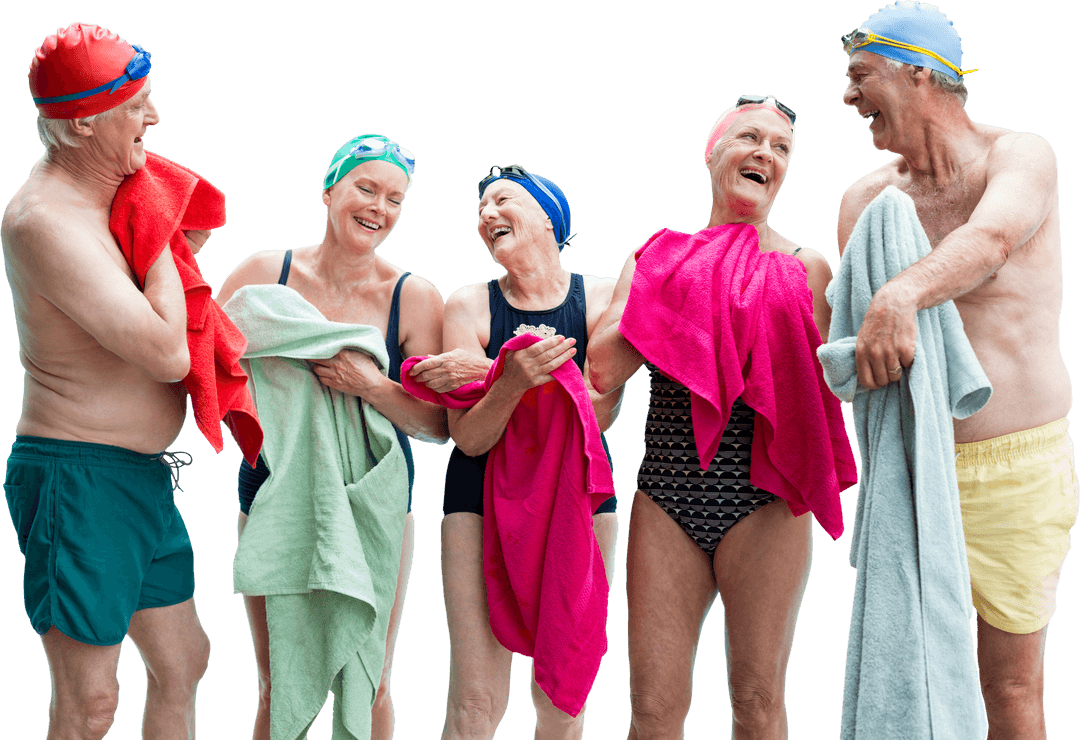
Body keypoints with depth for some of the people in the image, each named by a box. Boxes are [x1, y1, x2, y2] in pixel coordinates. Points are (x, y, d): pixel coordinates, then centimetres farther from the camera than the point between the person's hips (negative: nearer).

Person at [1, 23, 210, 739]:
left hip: (143, 473, 10)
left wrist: (181, 240, 6)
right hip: (80, 473, -10)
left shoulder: (114, 187, 9)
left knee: (183, 663, 19)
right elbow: (168, 355, -27)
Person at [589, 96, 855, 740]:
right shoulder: (655, 258, 11)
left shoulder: (804, 267, 6)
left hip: (763, 501, -1)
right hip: (666, 499, 1)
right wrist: (679, 286, -3)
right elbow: (604, 371, -3)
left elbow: (814, 386, 0)